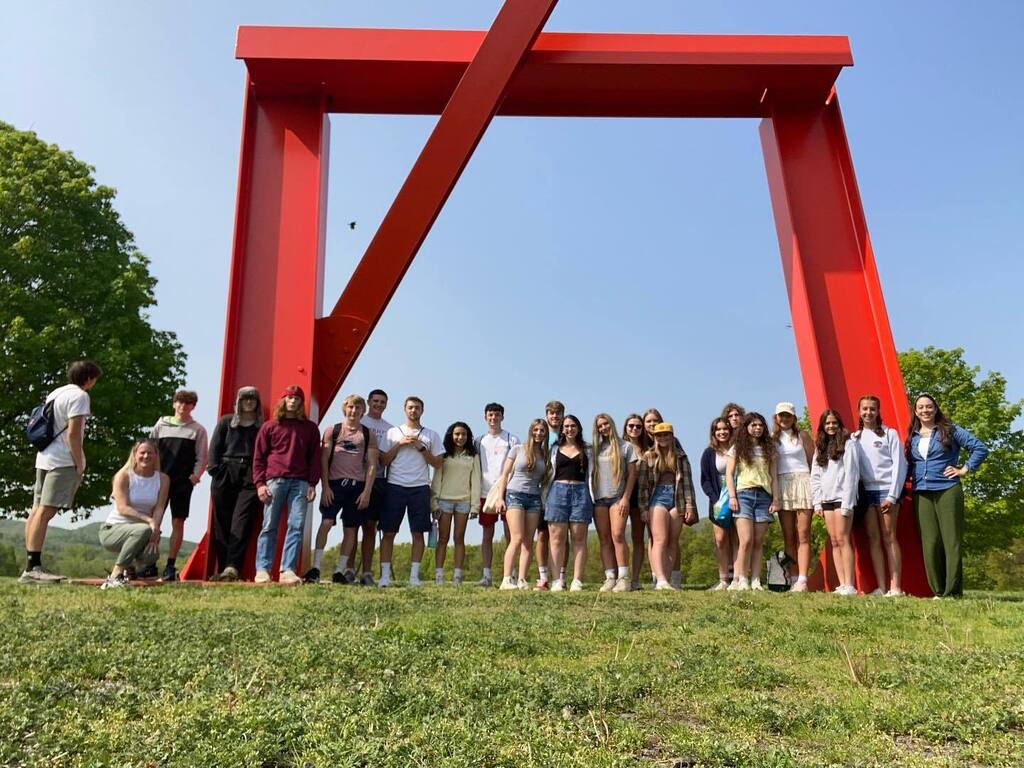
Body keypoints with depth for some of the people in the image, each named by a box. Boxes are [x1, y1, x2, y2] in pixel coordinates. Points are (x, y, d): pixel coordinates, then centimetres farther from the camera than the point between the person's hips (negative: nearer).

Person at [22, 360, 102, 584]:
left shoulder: (55, 393, 20)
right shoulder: (79, 395, -8)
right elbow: (73, 433, -15)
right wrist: (80, 465, -10)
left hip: (44, 458, 9)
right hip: (63, 461, -9)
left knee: (37, 510, 8)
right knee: (46, 511, -12)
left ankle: (31, 566, 13)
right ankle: (32, 568, -15)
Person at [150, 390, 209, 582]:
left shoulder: (197, 430, 7)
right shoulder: (161, 424, 12)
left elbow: (202, 458, 4)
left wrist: (195, 475, -10)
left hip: (183, 482, -1)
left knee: (178, 523, -1)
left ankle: (170, 566, 4)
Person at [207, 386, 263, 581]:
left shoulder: (263, 426, 12)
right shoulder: (226, 422, 14)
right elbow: (214, 447, 9)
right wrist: (215, 469, -3)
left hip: (250, 478, -2)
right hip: (225, 476, 2)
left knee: (241, 522, -11)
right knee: (222, 523, 1)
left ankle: (232, 567, -17)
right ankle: (223, 568, 4)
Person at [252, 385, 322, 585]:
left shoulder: (310, 428, 15)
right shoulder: (269, 426, 11)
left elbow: (315, 458, 12)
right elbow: (258, 457, 9)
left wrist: (312, 484, 3)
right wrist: (260, 483, -2)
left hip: (300, 482, 1)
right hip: (274, 480, -1)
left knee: (297, 526, -7)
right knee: (269, 526, -1)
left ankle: (288, 570, -5)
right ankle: (262, 570, 4)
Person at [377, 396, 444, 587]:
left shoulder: (431, 435, 12)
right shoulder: (393, 432, 12)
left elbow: (437, 463, 6)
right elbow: (383, 461, 6)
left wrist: (421, 447, -4)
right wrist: (400, 444, -4)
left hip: (420, 487, 0)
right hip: (395, 486, 0)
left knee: (418, 532, 0)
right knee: (388, 532, -2)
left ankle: (414, 575, 6)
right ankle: (385, 575, 3)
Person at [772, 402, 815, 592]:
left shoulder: (802, 435, 8)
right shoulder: (772, 438, 13)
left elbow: (813, 461, 6)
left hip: (802, 482, -2)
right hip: (781, 486, 2)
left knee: (803, 535, -8)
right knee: (788, 537, 2)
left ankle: (802, 580, -12)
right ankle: (793, 580, 3)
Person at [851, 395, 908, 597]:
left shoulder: (889, 434, 2)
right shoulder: (855, 437, 13)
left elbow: (899, 464, -3)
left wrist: (892, 495, -10)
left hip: (886, 490, -4)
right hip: (866, 491, 4)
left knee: (889, 537, -5)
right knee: (873, 538, 2)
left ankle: (895, 587, -3)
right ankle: (880, 588, 4)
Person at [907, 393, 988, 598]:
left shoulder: (950, 430, 4)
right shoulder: (912, 437, 15)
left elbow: (980, 448, 2)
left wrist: (965, 469, -2)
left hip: (947, 491, -3)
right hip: (921, 494, 3)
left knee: (951, 541, -5)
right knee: (929, 543, 0)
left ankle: (953, 592, -2)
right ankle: (938, 591, 7)